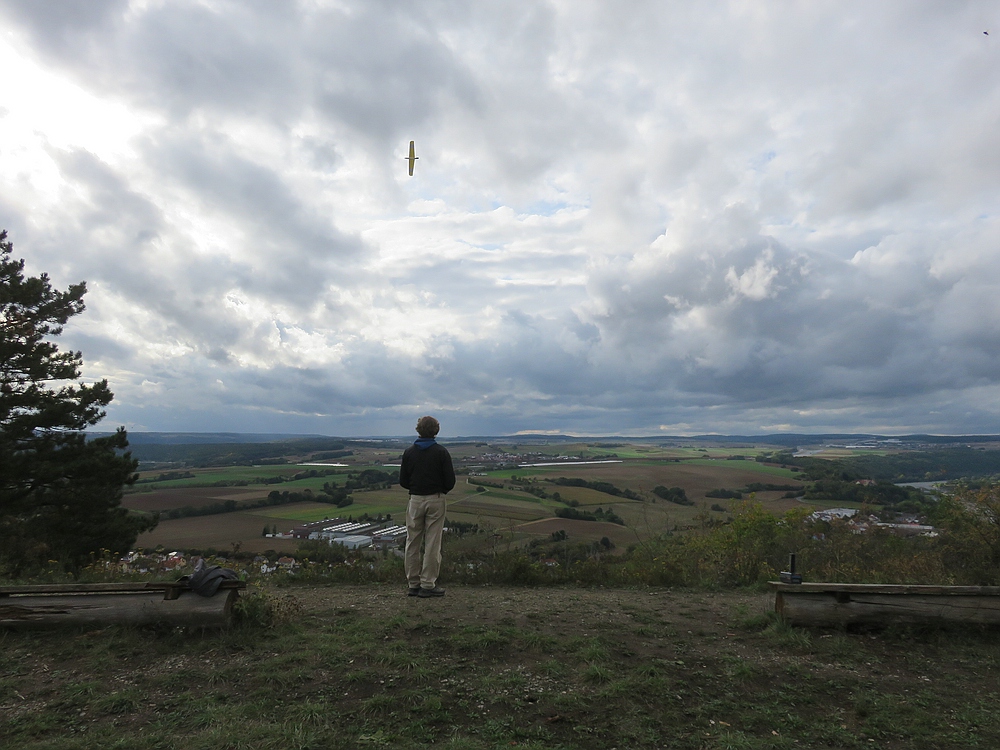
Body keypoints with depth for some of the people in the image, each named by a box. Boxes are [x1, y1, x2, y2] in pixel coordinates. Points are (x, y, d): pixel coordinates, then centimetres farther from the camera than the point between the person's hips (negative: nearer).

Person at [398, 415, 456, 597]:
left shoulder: (409, 452, 1)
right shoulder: (441, 452, -6)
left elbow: (403, 481, 2)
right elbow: (450, 481, -7)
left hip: (415, 500, 2)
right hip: (436, 500, -2)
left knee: (413, 543, 10)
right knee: (432, 544, 2)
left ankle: (414, 584, 15)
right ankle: (428, 585, 5)